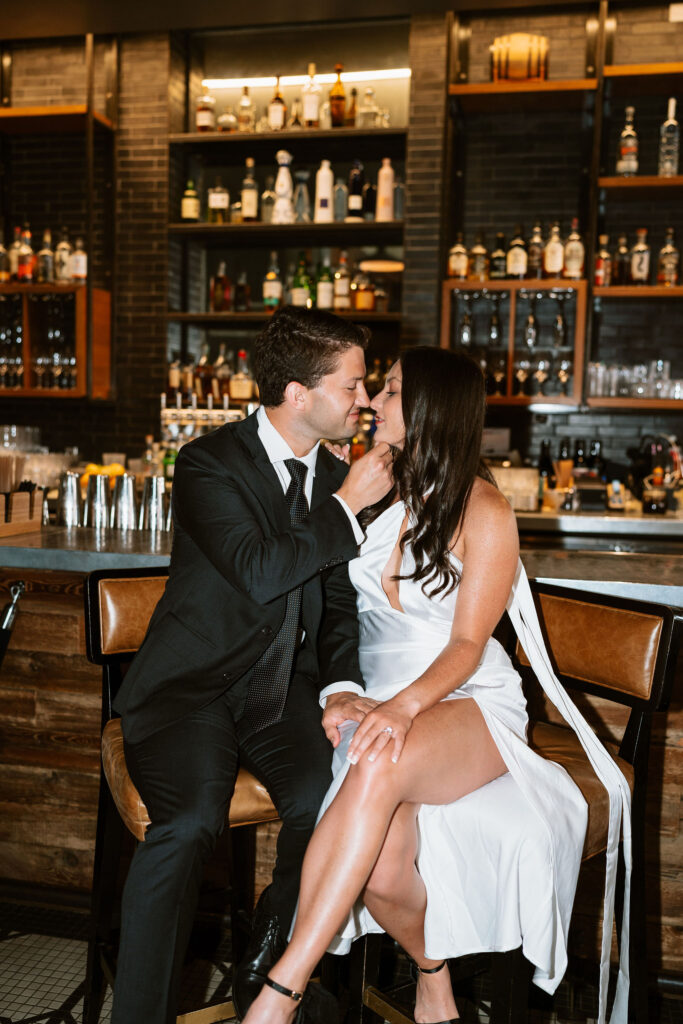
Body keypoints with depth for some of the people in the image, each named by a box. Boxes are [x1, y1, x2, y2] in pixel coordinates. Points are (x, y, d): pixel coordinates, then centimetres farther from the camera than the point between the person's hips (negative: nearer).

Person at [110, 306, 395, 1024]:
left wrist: (341, 687, -4)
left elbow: (339, 604, 14)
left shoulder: (335, 476, 10)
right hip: (193, 689, -4)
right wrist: (347, 507, -13)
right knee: (189, 822, -30)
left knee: (334, 801, -23)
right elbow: (260, 572, -22)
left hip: (287, 692, 4)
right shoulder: (208, 462, -8)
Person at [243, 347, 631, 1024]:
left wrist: (406, 704, -27)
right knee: (383, 871, -25)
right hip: (382, 705, 4)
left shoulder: (484, 511, -4)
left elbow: (466, 645, -8)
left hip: (469, 703, -4)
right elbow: (342, 613, 16)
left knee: (380, 768, -39)